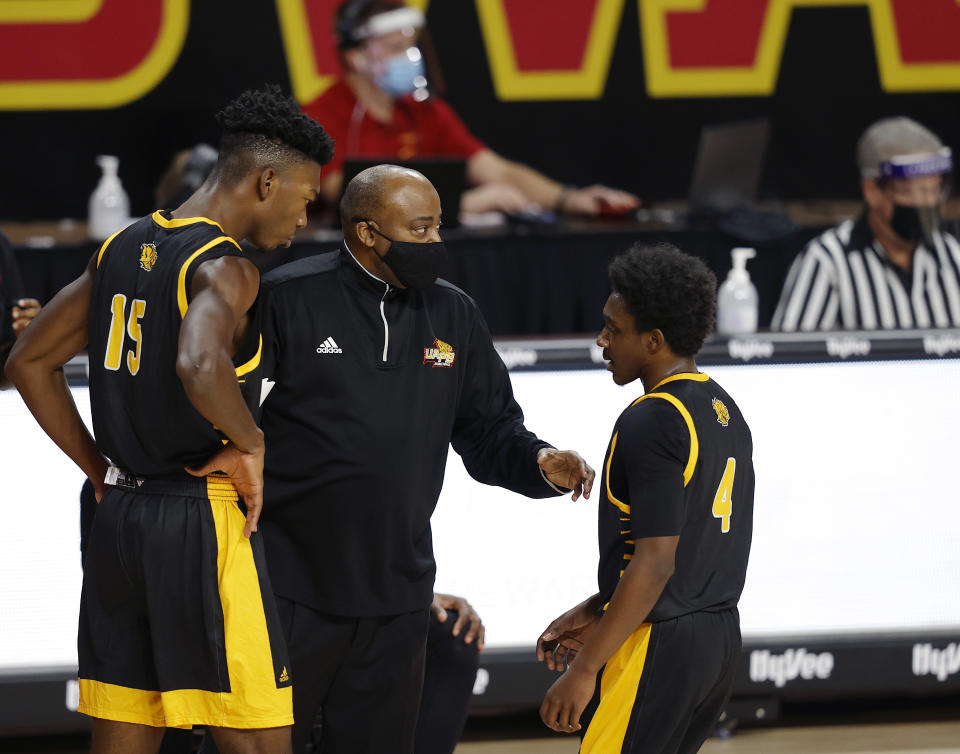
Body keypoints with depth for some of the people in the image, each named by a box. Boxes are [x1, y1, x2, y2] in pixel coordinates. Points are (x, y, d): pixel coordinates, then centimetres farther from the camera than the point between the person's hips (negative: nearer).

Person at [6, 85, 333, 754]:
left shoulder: (124, 248, 12)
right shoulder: (223, 267, -13)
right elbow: (199, 368, -34)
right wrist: (249, 443, -16)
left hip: (121, 521, 8)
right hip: (203, 522, -8)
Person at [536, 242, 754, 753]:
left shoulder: (653, 422, -16)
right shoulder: (723, 411, 13)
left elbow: (655, 563, -22)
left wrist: (584, 669, -20)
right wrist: (594, 614, 21)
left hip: (661, 644, -10)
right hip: (719, 633, 10)